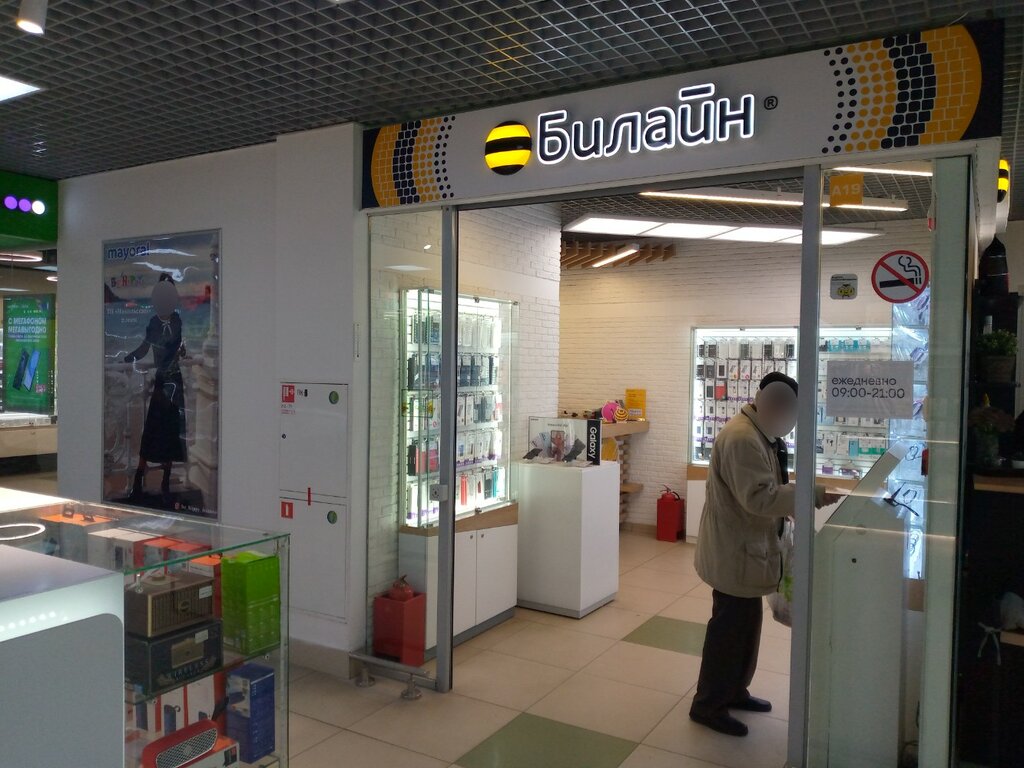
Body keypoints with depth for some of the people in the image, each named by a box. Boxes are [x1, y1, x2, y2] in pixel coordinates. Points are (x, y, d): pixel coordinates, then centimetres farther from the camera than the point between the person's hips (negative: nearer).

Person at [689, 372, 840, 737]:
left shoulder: (759, 434, 10)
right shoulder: (742, 438, -24)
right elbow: (760, 497, -30)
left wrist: (796, 502, 8)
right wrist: (814, 496, -30)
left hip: (746, 547, 11)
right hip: (734, 552, -11)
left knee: (745, 624, 21)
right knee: (729, 628, 1)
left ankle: (734, 690, 37)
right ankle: (708, 705, 15)